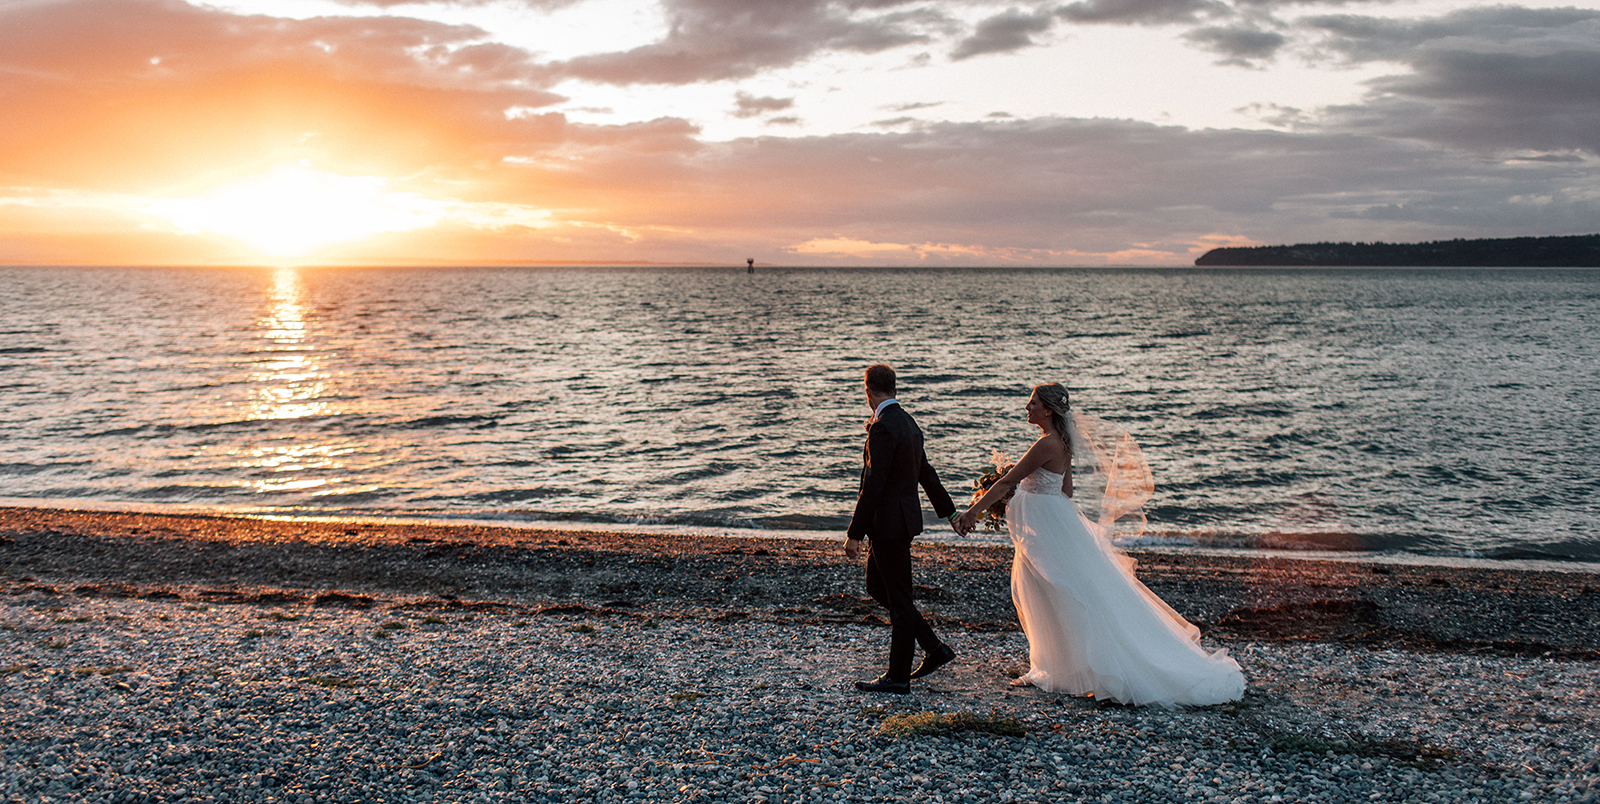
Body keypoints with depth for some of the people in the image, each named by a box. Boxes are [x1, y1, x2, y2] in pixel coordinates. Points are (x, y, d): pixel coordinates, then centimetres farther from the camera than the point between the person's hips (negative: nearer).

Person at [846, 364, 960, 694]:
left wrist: (855, 534, -19)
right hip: (898, 520, 10)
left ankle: (898, 677, 9)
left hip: (890, 523, -10)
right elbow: (926, 472, 22)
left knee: (898, 599, -1)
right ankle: (934, 648, 21)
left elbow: (873, 485, -22)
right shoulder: (907, 421, 11)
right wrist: (949, 512, 32)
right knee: (876, 587, 18)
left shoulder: (883, 427, -19)